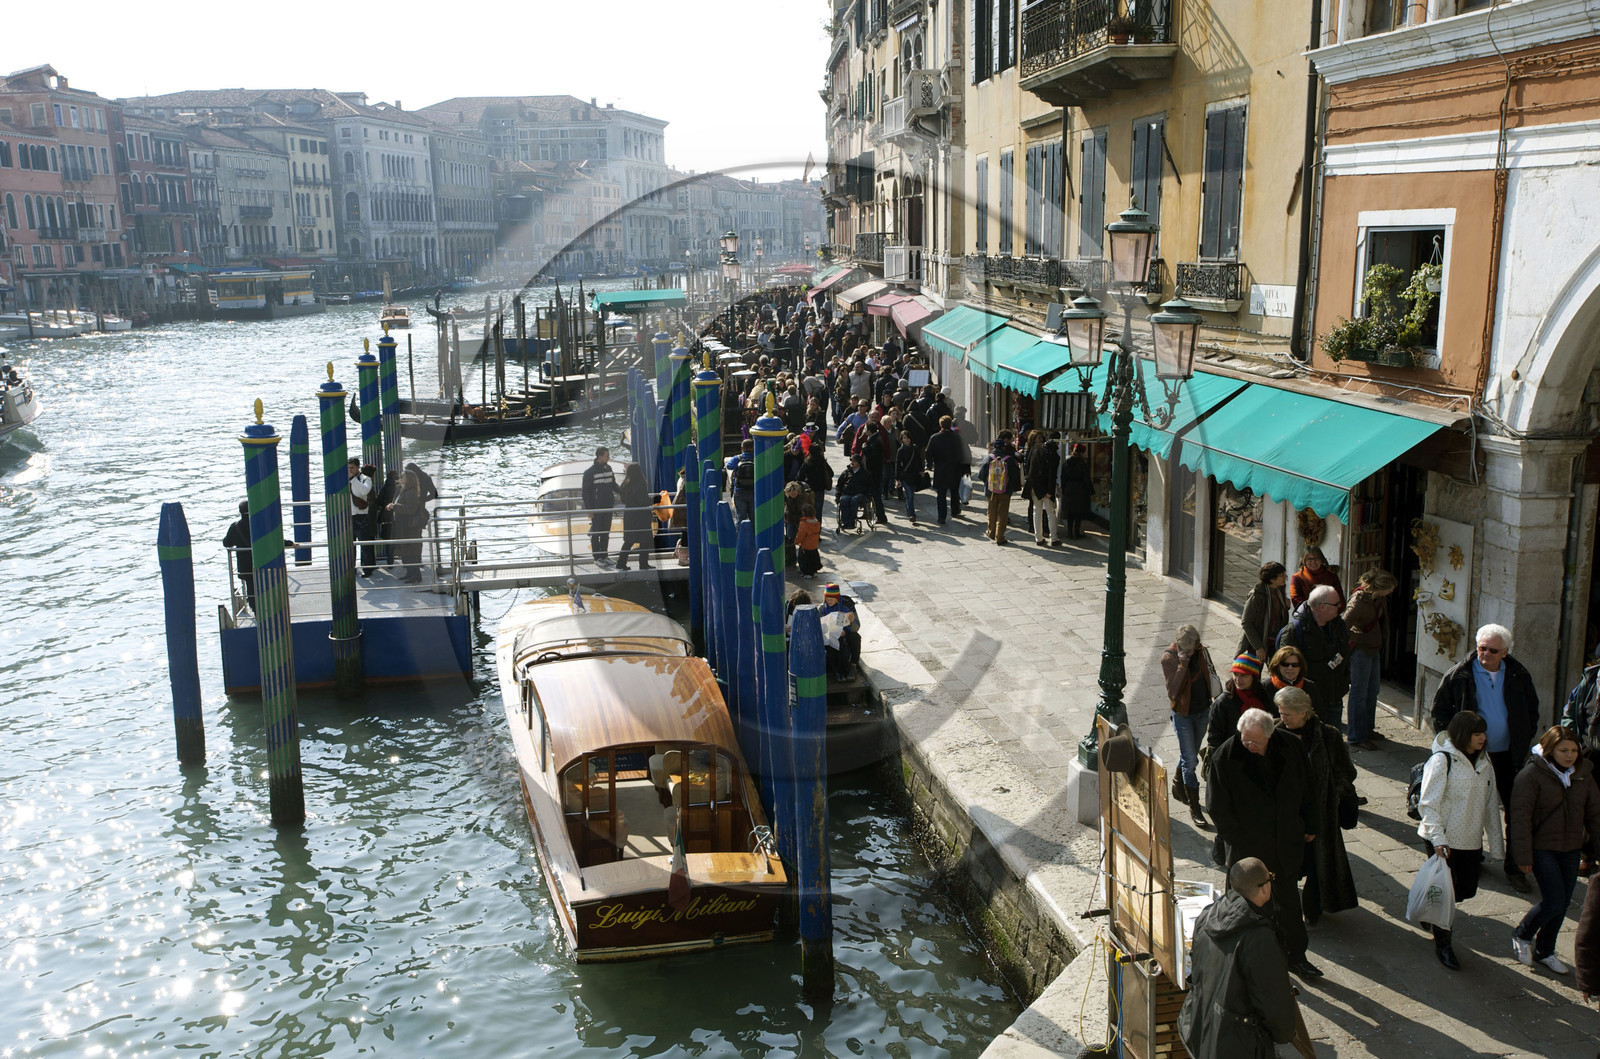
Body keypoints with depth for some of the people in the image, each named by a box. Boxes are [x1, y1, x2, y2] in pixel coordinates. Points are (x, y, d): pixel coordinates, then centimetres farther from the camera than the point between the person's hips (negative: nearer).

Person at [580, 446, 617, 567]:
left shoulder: (608, 468, 8)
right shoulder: (589, 472, -11)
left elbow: (613, 485, 21)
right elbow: (586, 492, -10)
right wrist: (589, 509, -13)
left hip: (608, 507, 6)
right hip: (596, 508, -6)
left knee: (606, 532, 11)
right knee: (596, 533, 0)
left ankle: (604, 556, 20)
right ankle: (597, 558, 7)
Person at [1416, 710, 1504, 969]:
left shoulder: (1483, 761, 6)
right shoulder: (1442, 760, -15)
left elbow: (1491, 804, 13)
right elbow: (1428, 804, -17)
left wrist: (1496, 843, 12)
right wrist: (1437, 838, -26)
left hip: (1471, 840, 6)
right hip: (1444, 840, -6)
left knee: (1466, 890, 12)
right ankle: (1442, 944, 18)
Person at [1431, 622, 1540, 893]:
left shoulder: (1518, 675, 1)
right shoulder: (1459, 675, -7)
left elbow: (1531, 711, 13)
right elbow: (1440, 710, 1)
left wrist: (1523, 743, 4)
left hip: (1508, 755, 2)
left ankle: (1514, 867, 16)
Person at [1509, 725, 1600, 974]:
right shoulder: (1531, 774, -15)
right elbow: (1520, 817, -14)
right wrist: (1523, 855, -15)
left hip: (1571, 849, 6)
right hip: (1542, 848, -6)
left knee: (1562, 904, 10)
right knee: (1554, 902, -11)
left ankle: (1544, 951, 30)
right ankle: (1522, 936, 17)